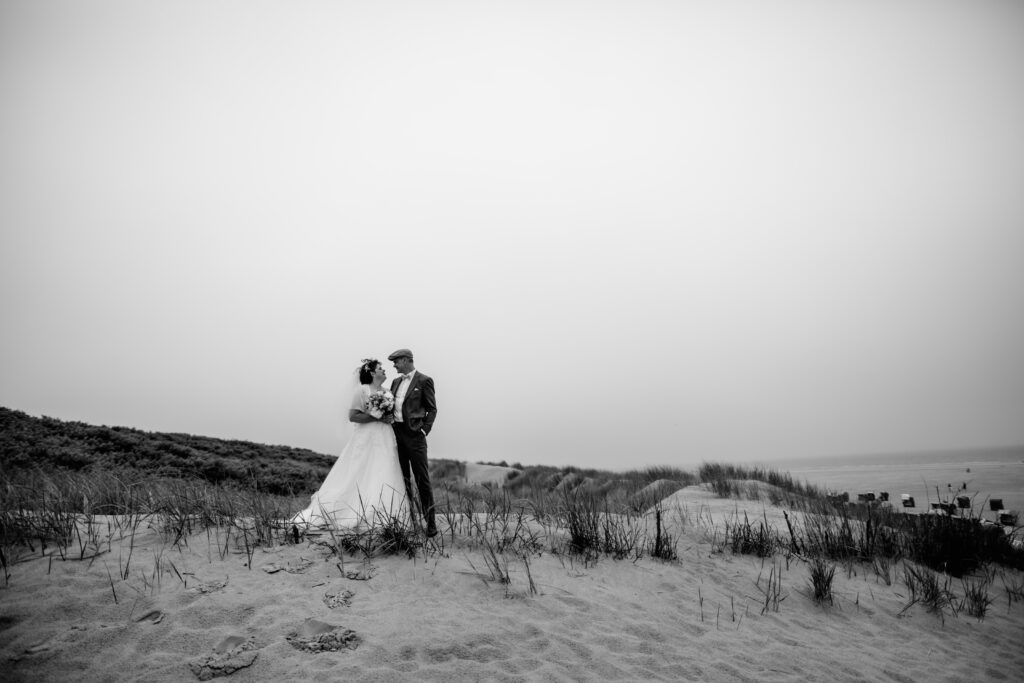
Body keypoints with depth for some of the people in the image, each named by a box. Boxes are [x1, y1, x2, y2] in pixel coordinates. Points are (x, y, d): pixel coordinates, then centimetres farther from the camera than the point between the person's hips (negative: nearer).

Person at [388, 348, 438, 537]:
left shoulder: (424, 381, -4)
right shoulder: (396, 381, 16)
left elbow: (432, 409, -4)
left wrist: (424, 430, -12)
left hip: (414, 435, -7)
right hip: (396, 433, 7)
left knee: (422, 479, -5)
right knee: (403, 479, 11)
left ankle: (430, 523, 1)